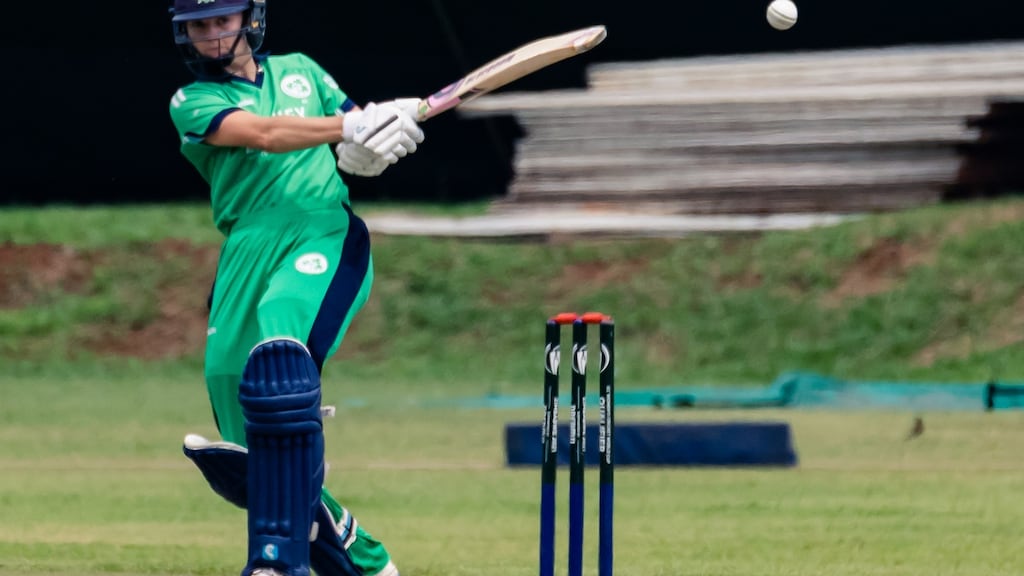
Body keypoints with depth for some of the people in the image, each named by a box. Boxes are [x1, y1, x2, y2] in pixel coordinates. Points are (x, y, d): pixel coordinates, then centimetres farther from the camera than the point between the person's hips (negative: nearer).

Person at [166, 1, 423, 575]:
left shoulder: (300, 71, 19)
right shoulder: (194, 101, 10)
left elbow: (361, 150, 20)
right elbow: (263, 134, -9)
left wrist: (366, 150, -5)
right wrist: (352, 125, -22)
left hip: (325, 236, -2)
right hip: (247, 254, 2)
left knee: (277, 364, -31)